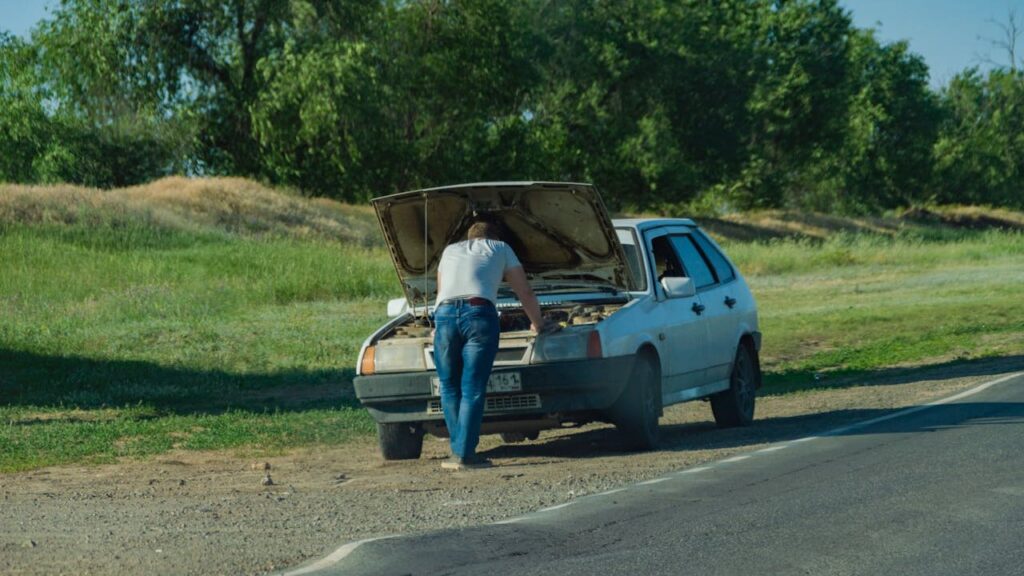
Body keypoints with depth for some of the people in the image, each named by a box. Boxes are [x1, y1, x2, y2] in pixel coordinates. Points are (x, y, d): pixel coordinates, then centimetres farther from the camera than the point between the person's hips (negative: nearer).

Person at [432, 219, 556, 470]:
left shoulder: (451, 250, 34)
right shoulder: (501, 249, 27)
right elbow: (525, 293, 31)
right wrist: (538, 324, 47)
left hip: (444, 313, 2)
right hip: (479, 313, -2)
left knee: (450, 387, 12)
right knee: (473, 389, -2)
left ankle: (458, 451, 7)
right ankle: (465, 454, -7)